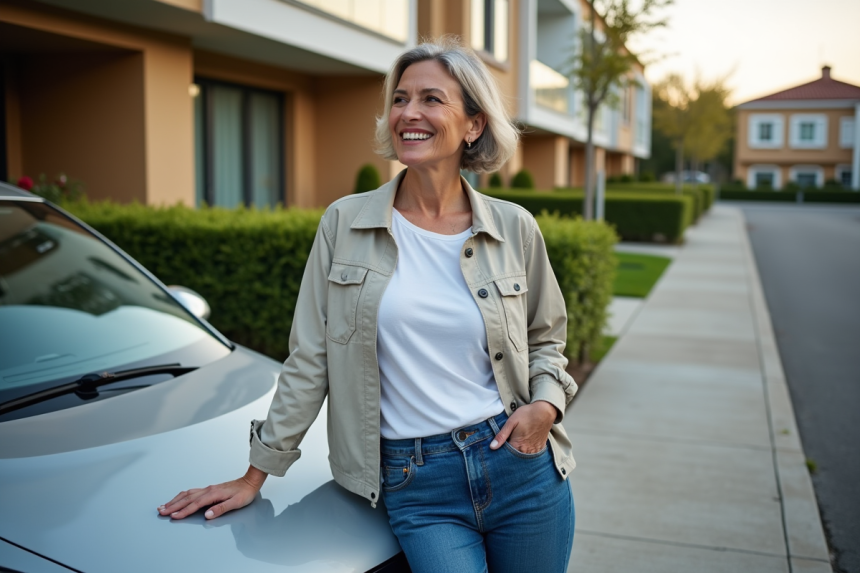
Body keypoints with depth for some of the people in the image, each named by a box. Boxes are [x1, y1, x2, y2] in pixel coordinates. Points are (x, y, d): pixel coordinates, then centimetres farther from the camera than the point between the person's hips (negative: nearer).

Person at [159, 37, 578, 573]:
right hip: (415, 486, -1)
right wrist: (256, 474, 2)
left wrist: (546, 403, -6)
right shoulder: (345, 222, -2)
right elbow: (309, 361, 2)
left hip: (522, 469, 2)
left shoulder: (515, 228, 1)